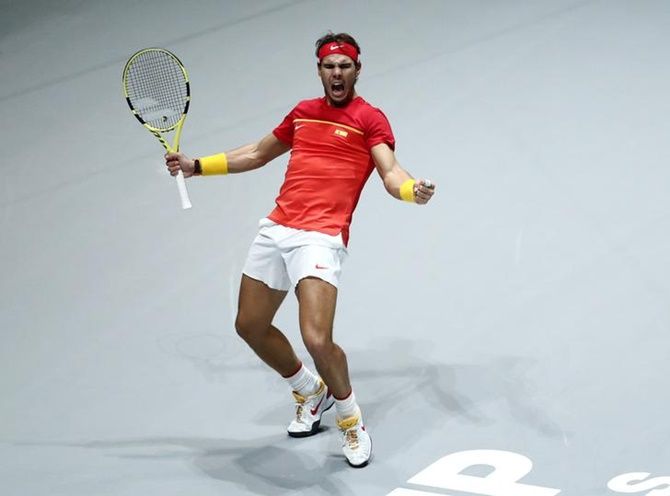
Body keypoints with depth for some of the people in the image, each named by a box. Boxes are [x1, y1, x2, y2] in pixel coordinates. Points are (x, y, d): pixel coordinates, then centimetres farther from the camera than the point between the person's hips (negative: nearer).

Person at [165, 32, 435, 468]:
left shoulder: (370, 119, 0)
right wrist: (197, 165, 27)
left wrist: (413, 189, -38)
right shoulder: (303, 112, 17)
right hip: (275, 230, 7)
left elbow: (391, 172, -15)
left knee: (317, 339, -20)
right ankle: (311, 392, 39)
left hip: (320, 238, -7)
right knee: (251, 326, 16)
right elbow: (257, 154, 30)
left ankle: (351, 418, 8)